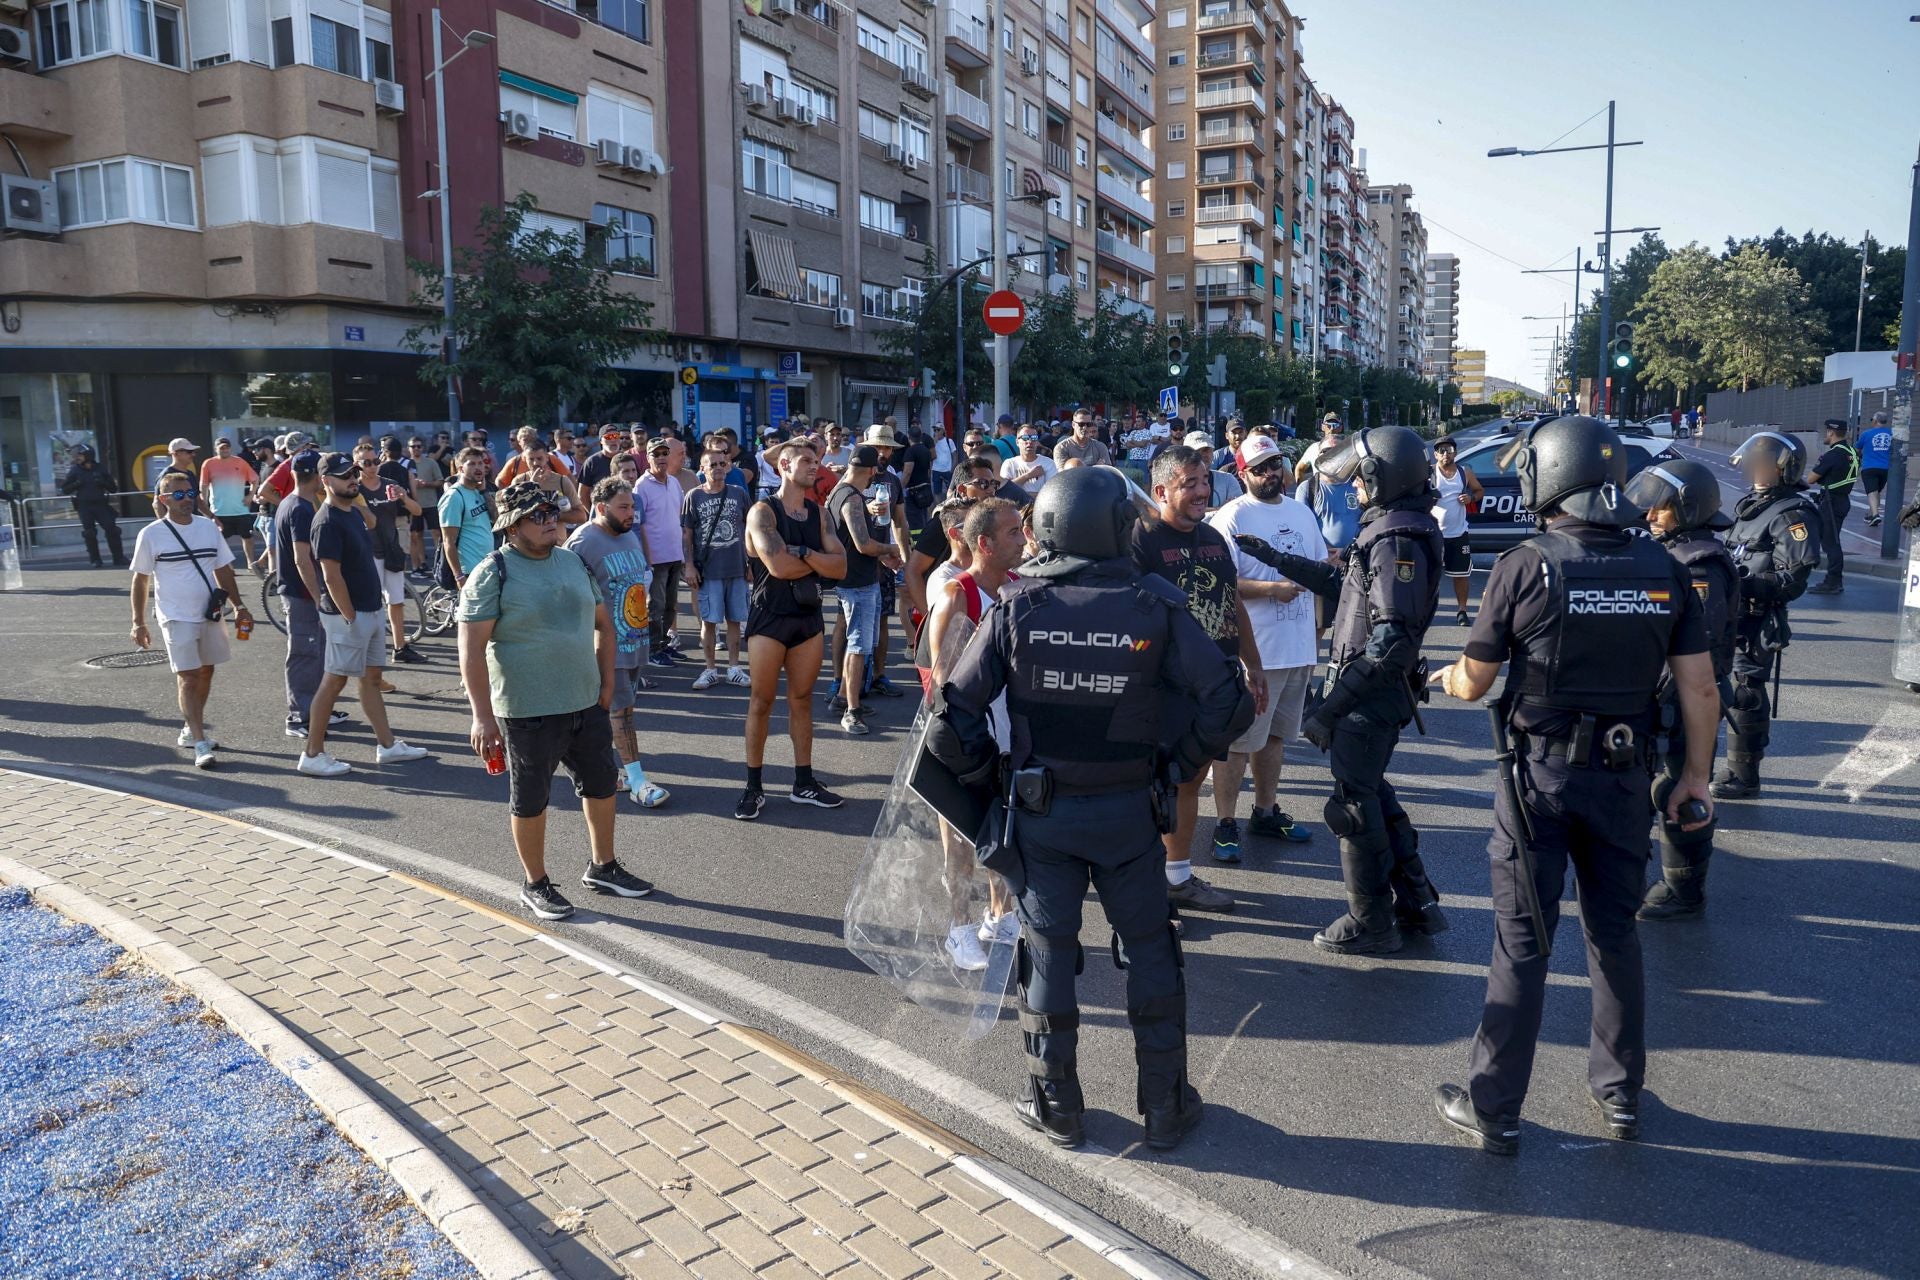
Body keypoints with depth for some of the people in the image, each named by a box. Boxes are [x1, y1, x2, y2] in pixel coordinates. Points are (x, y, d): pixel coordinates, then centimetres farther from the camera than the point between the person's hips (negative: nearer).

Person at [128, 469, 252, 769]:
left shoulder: (208, 527, 5)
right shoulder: (151, 535, -6)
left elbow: (223, 570, 13)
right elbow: (141, 580, 0)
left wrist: (239, 606, 10)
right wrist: (138, 623, 0)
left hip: (210, 614, 5)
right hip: (176, 617, -5)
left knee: (206, 673, 13)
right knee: (188, 677, -8)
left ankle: (191, 729, 31)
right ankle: (200, 744, -9)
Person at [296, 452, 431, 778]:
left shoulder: (354, 512, 9)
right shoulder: (328, 522, -19)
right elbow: (331, 575, -22)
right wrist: (350, 616, -21)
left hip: (372, 609, 9)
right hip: (348, 614, -9)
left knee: (372, 678, 14)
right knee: (334, 681, -2)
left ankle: (387, 746, 21)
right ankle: (312, 754, 7)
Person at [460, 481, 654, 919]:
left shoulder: (575, 562, 6)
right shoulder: (493, 573, -12)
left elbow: (603, 624, 15)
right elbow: (472, 648, -15)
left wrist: (606, 686, 8)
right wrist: (483, 716, -19)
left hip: (587, 703, 6)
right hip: (527, 713, -6)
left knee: (602, 783, 17)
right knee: (530, 799, 8)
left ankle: (603, 867, 36)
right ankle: (535, 884, 26)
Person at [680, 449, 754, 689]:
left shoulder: (739, 494, 4)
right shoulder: (694, 496, 0)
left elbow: (750, 529, 10)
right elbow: (686, 534, 2)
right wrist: (689, 566, -5)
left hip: (737, 568, 2)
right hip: (708, 570, -2)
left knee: (734, 620, 8)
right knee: (709, 620, 3)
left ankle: (734, 668, 17)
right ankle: (710, 670, 13)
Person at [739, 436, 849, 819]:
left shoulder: (817, 514, 9)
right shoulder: (763, 511, -9)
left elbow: (840, 566, -2)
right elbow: (777, 565, -23)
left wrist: (802, 553, -17)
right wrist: (819, 562, -8)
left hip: (809, 615, 5)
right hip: (769, 618, -5)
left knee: (802, 700, 11)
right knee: (761, 702, 2)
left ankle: (804, 782, 19)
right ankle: (754, 786, 11)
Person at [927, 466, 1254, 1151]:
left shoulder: (1016, 607, -11)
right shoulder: (1156, 607, -12)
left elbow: (954, 716, -12)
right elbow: (1226, 703, -13)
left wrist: (989, 775, 3)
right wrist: (1176, 763, 1)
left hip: (1040, 811, 0)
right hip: (1128, 811, 0)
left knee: (1048, 949, 14)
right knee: (1148, 951, 15)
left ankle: (1056, 1103, 26)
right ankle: (1165, 1104, 26)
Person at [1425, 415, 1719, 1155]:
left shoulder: (1526, 567, -13)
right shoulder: (1661, 571, -2)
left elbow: (1473, 683, -7)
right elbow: (1699, 687, 1)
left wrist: (1448, 678, 16)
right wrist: (1695, 775, 12)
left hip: (1540, 774, -3)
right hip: (1623, 775, 4)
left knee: (1521, 943, 4)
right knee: (1615, 934, 18)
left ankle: (1494, 1111, 14)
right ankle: (1620, 1094, 32)